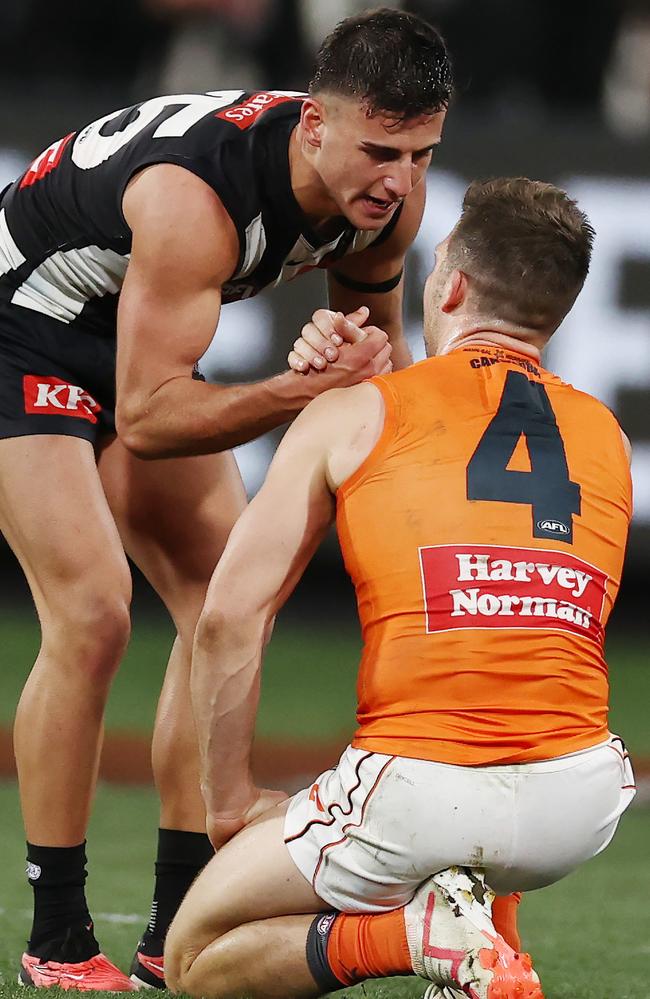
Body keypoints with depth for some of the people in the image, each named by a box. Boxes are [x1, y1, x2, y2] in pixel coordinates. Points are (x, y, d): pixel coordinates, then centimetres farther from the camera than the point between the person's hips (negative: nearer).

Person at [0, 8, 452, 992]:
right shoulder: (194, 197, -38)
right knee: (91, 617, -19)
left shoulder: (386, 195, -15)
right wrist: (305, 389, -45)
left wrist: (368, 365, -22)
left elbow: (379, 346, 3)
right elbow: (146, 415, -36)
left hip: (137, 339, 8)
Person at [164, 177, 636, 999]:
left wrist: (228, 800, 12)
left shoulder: (353, 416, 5)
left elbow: (230, 617, -1)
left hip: (418, 795, -5)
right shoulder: (605, 435, 16)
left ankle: (420, 931, -10)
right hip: (578, 806, 5)